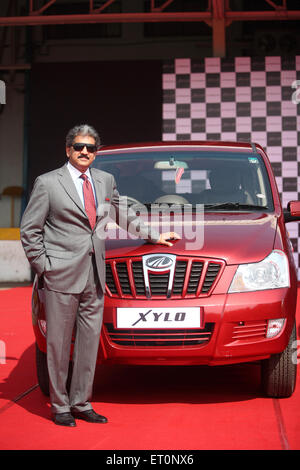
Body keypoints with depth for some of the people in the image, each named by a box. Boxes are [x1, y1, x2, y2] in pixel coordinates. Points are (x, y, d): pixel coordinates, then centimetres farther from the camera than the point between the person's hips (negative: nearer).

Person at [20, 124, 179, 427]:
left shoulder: (105, 181, 14)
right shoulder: (47, 183, -1)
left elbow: (124, 215, 29)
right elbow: (29, 230, 1)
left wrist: (154, 236, 29)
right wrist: (43, 266, -4)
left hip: (94, 277, 5)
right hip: (61, 276, -5)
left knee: (90, 342, 7)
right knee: (59, 343, 0)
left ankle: (81, 403, 18)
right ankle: (60, 406, 11)